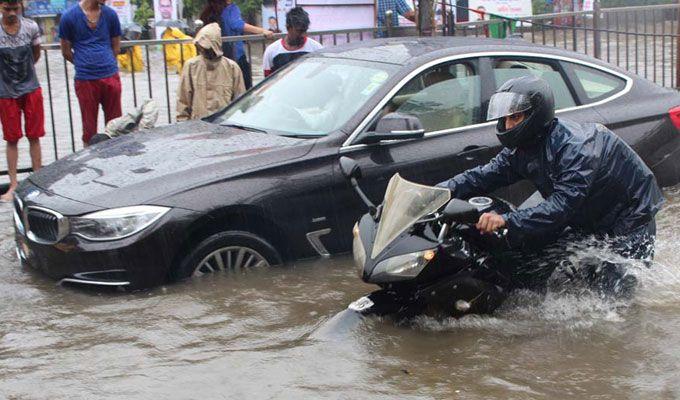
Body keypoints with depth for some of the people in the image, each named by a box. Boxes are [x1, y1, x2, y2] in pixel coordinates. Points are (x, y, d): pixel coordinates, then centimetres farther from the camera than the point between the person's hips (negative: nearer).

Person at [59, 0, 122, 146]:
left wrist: (107, 64, 6)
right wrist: (83, 65, 7)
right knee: (89, 128, 5)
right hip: (85, 80, -2)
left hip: (110, 76, 2)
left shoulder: (110, 14, 5)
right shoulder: (69, 17, -2)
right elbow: (66, 51, 5)